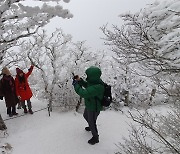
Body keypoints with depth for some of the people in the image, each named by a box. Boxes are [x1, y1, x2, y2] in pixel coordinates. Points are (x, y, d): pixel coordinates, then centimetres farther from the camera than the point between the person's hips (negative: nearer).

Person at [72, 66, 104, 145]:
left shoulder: (97, 87, -41)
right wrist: (80, 80, -9)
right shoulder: (94, 81, -12)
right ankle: (91, 127, 62)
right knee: (86, 116, 33)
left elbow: (83, 93, -44)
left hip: (94, 108, -9)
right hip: (89, 105, 9)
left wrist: (75, 84, -32)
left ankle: (95, 138, 40)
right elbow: (87, 85, 7)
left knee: (92, 122, 14)